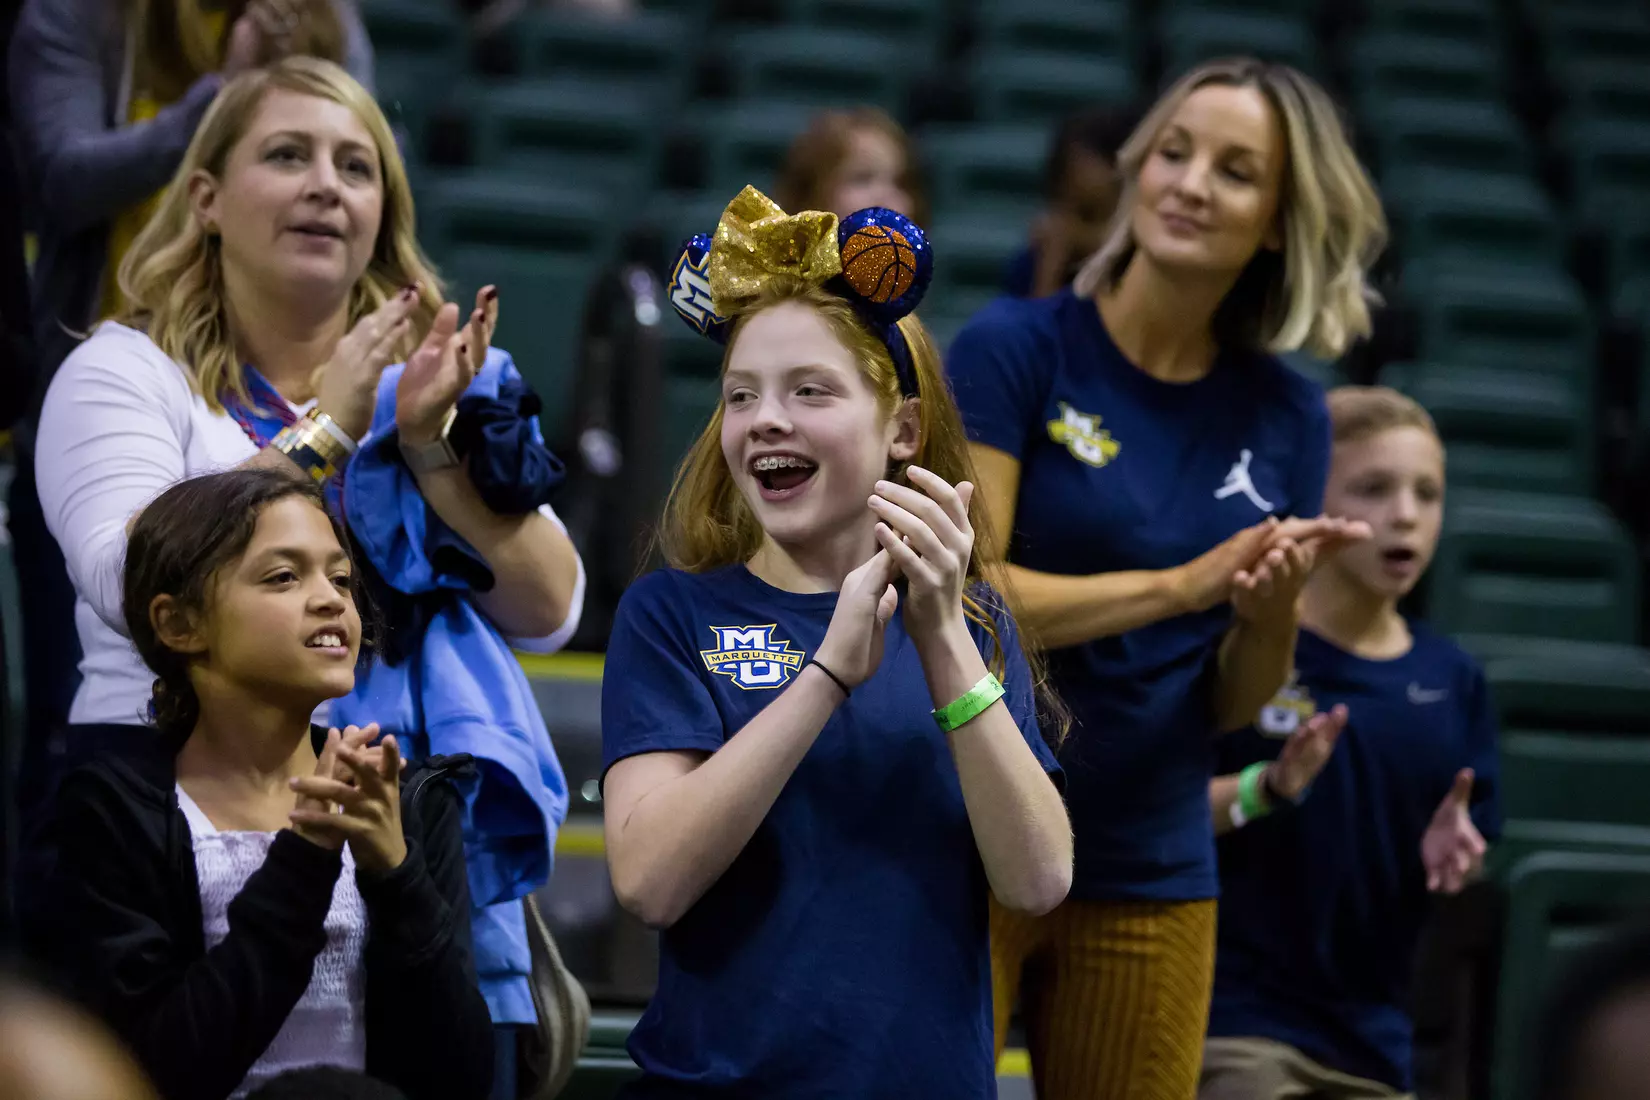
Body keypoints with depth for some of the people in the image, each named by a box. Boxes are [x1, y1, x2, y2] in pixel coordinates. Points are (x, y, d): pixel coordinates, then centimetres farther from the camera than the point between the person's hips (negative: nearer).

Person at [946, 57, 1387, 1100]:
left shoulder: (1286, 415, 4)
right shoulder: (1016, 347, -7)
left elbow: (1234, 704, 6)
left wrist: (1273, 606, -15)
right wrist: (1182, 584, -24)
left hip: (1154, 882, 4)